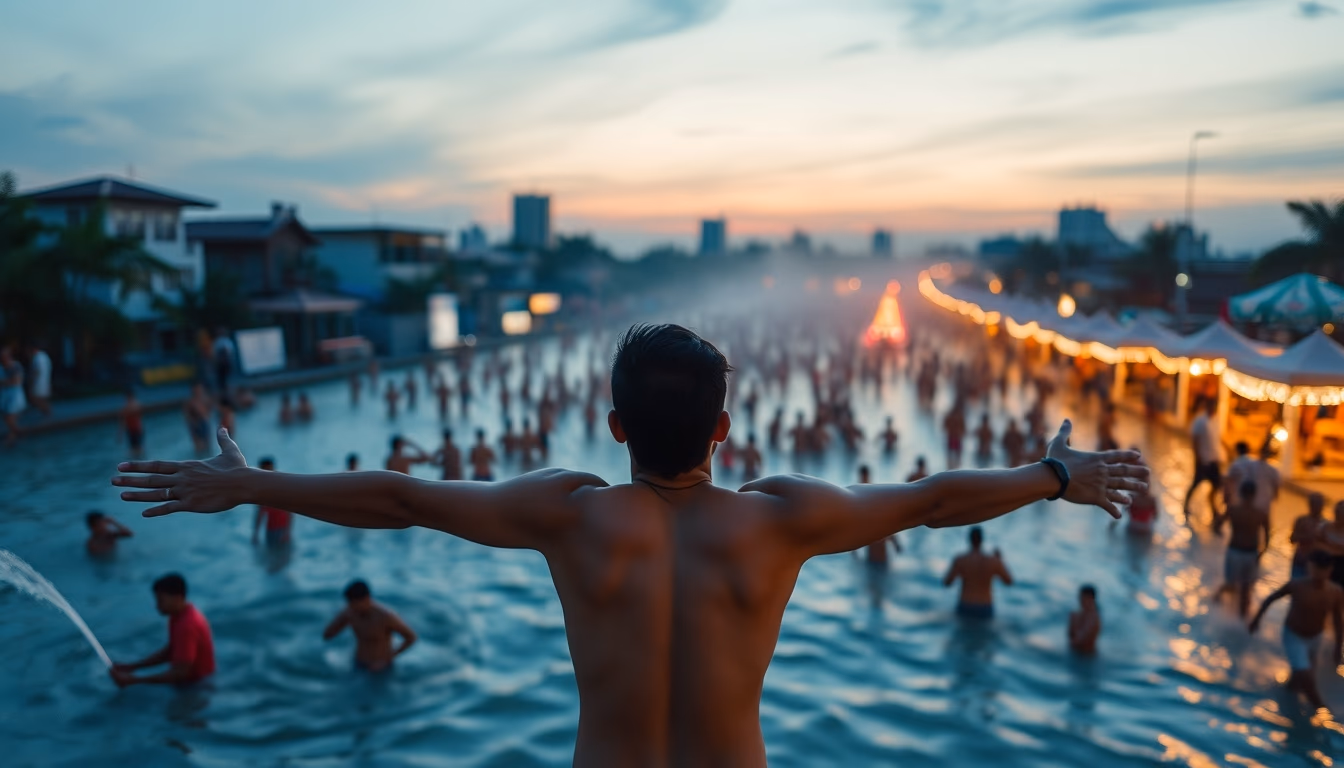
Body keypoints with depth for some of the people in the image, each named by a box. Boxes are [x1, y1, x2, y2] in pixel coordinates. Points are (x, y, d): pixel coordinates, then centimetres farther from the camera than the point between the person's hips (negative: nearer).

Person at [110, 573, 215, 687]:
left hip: (195, 686, -8)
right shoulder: (179, 615, 1)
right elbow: (169, 651, 12)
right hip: (187, 677, 8)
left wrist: (134, 680, -24)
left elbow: (180, 674, -27)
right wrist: (132, 667, 4)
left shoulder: (187, 625, -27)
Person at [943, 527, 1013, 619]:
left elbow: (946, 583, -6)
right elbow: (1009, 582, 4)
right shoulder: (993, 561, -9)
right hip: (985, 610, 1)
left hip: (965, 609, -1)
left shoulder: (959, 560, -12)